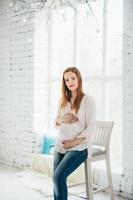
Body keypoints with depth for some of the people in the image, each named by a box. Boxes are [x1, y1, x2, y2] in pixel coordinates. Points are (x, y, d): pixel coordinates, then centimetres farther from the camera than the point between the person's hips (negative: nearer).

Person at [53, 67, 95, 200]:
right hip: (60, 145, 6)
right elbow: (56, 123, 15)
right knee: (56, 179, -2)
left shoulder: (88, 100, -6)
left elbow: (90, 128, -10)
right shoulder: (62, 100, 11)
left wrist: (74, 142, -14)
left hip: (79, 146, -5)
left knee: (58, 176, -19)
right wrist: (61, 119, -7)